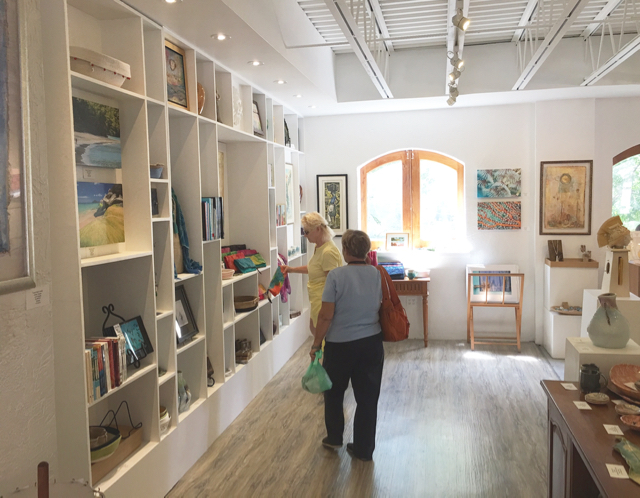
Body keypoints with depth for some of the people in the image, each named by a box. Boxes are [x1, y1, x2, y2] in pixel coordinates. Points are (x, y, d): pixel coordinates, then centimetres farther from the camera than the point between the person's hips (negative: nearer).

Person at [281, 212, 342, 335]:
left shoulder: (328, 252, -25)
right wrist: (293, 269, 20)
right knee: (314, 328, 22)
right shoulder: (319, 247, 7)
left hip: (325, 301, -10)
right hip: (317, 299, 10)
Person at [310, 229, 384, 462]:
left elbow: (326, 315, -16)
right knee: (367, 397, 12)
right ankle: (364, 449, 20)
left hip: (340, 344, -3)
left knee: (334, 392, 20)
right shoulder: (377, 274, -3)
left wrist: (316, 344, -6)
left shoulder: (336, 275, -16)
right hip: (371, 343, 3)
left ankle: (334, 437, 33)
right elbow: (381, 307, 7)